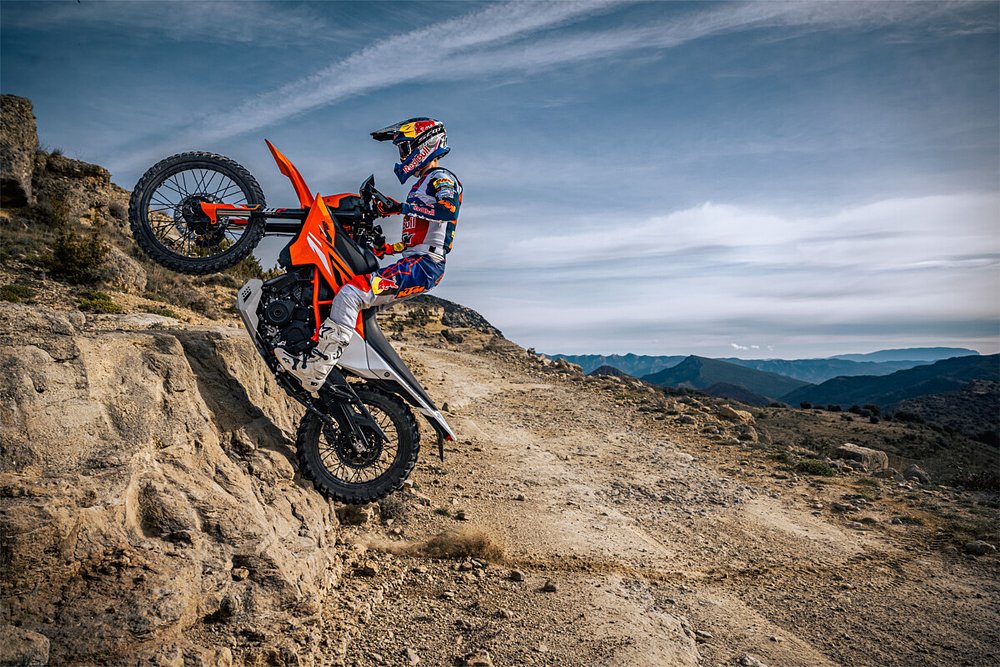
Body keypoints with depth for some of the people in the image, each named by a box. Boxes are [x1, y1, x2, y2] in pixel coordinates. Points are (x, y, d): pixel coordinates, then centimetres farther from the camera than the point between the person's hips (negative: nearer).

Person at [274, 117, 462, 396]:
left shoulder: (441, 177, -3)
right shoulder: (424, 182, 26)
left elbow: (447, 208, -26)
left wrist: (401, 207, -18)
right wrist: (386, 249, 22)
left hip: (422, 266, -11)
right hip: (414, 263, 11)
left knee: (350, 293, -26)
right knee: (345, 290, 16)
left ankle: (314, 371, -27)